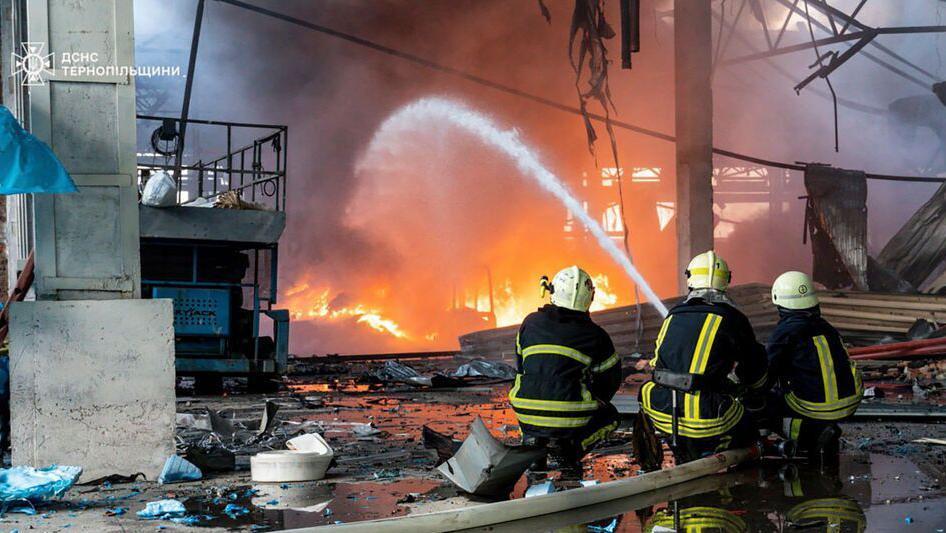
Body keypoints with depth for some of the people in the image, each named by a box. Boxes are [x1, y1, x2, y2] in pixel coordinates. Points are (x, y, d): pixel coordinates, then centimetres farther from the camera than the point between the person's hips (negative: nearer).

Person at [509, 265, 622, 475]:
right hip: (571, 421, -3)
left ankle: (532, 442, 9)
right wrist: (592, 405, 31)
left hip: (528, 418, 3)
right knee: (610, 415, 27)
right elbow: (612, 378, 12)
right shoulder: (595, 335, 1)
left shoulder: (531, 323, 8)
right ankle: (570, 447, 0)